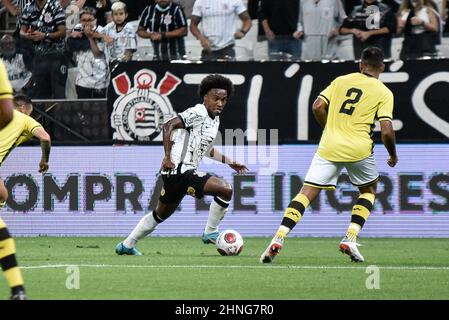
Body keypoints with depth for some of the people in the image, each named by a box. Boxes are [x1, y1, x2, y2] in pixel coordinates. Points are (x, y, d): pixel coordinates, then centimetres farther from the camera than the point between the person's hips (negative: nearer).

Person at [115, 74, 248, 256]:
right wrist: (168, 157, -26)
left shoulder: (215, 120, 17)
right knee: (225, 189, -19)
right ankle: (210, 233, -6)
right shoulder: (198, 113, -13)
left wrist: (230, 162, 28)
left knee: (161, 215, 23)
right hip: (179, 170, -10)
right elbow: (169, 125, -20)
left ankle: (127, 245, 33)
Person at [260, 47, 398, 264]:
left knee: (306, 194, 0)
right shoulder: (384, 93, 4)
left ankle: (278, 238, -17)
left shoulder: (341, 81, 13)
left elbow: (317, 107, 6)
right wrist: (393, 156, 12)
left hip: (329, 147, 2)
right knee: (369, 190, 24)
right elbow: (386, 131, -5)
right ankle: (350, 238, 8)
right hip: (359, 148, -2)